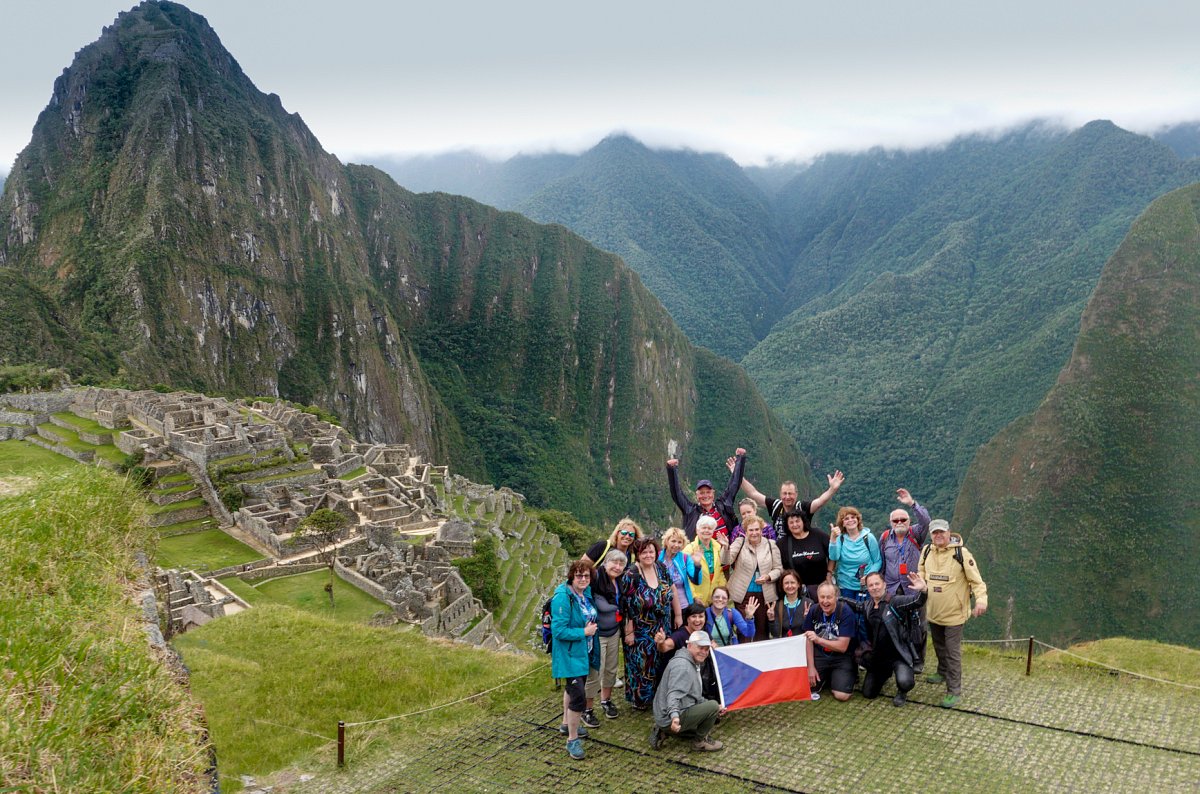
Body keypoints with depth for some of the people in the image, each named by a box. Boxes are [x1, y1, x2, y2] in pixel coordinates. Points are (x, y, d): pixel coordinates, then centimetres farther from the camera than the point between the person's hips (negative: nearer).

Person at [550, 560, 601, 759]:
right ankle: (572, 739, 3)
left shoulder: (586, 594, 2)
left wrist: (591, 629, 2)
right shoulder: (563, 598, -24)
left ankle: (567, 723, 45)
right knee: (579, 698, -11)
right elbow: (558, 630, -26)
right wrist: (584, 632, -22)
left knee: (573, 688, 26)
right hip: (569, 655, -9)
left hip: (584, 652, 9)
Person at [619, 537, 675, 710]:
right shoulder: (631, 575, -19)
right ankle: (639, 699, 23)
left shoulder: (661, 568, -4)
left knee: (660, 662, 15)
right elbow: (626, 607, -17)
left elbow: (672, 591, 6)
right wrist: (629, 632, -15)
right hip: (640, 631, -5)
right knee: (641, 663, 6)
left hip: (662, 629, 5)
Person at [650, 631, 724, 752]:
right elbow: (673, 695, -32)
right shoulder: (682, 665, -20)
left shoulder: (692, 664, 15)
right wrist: (674, 715, -48)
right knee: (712, 706, -19)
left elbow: (694, 695, 24)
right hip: (672, 718, -11)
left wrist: (715, 709, 19)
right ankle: (701, 741, 2)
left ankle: (662, 731, 16)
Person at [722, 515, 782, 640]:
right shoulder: (740, 543, -2)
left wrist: (768, 577, -14)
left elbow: (778, 569, 6)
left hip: (765, 595, 2)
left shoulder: (770, 545, 3)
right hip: (743, 594, -1)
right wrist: (726, 548, -35)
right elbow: (727, 561, -15)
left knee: (762, 630, 8)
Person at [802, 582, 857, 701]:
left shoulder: (846, 612, -19)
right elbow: (808, 640, -1)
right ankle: (826, 676, 19)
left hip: (841, 658, -3)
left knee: (842, 695, -20)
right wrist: (811, 667, -7)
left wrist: (818, 640, -31)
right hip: (819, 655, 3)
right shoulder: (813, 610, -8)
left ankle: (850, 675, 12)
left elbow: (842, 647, -20)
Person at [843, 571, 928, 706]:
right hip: (877, 656, 6)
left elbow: (916, 601, -32)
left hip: (898, 655, -6)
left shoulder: (896, 602, -16)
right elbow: (856, 606, 25)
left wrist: (922, 590, -54)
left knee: (904, 682, -35)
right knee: (868, 694, 14)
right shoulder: (867, 605, 3)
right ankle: (885, 673, 45)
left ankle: (902, 693, 5)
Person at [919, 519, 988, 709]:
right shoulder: (927, 551, -1)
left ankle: (954, 691, 4)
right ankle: (943, 673, 47)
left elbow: (976, 579, -15)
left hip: (954, 613, -6)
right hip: (933, 612, 6)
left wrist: (981, 600, -27)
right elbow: (921, 574, 14)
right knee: (939, 646, 25)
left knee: (953, 652, -3)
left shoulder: (961, 553, -17)